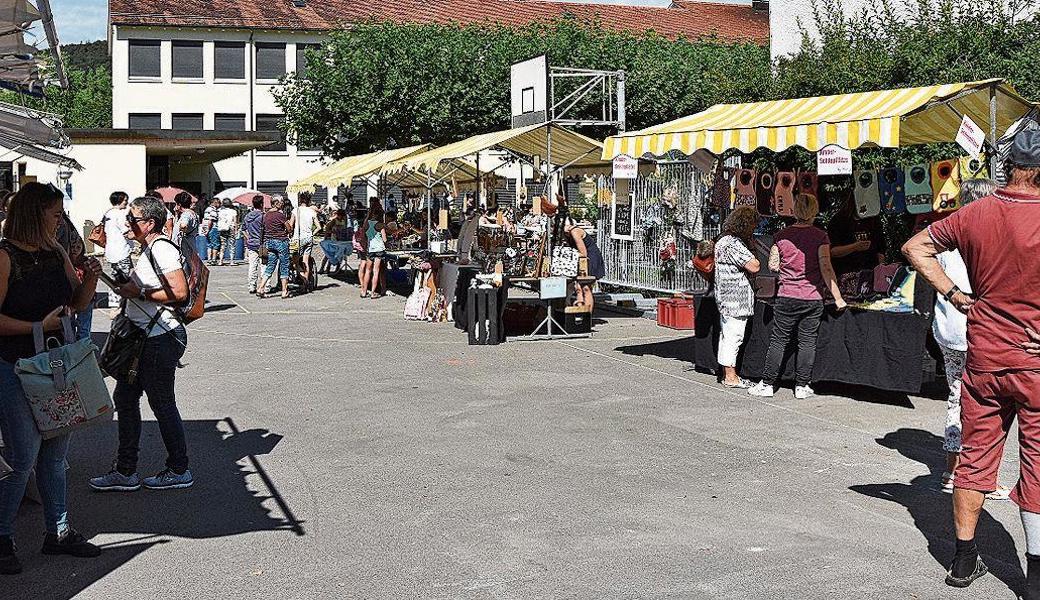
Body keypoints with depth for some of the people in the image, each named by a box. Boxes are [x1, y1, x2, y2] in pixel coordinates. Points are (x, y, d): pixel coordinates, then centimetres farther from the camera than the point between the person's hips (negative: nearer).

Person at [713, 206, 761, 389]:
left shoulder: (723, 241, 15)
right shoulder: (733, 244, -19)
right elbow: (754, 266, -22)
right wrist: (753, 259, -3)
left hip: (726, 298, 11)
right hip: (736, 299, -11)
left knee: (726, 336, 14)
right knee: (733, 337, -6)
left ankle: (727, 374, 22)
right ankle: (731, 377, -1)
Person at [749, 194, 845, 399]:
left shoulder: (782, 235, -1)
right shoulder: (820, 236, -6)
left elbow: (772, 265, 1)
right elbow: (826, 268, -12)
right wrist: (837, 297, -9)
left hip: (786, 297, 1)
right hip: (813, 298, -1)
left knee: (778, 340, 8)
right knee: (807, 341, 7)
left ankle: (767, 384, 10)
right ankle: (802, 386, 10)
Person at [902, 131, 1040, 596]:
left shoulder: (974, 215, -3)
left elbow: (915, 248, 6)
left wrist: (953, 293, 5)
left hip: (983, 360, 3)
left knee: (975, 456, 13)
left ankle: (964, 560, 21)